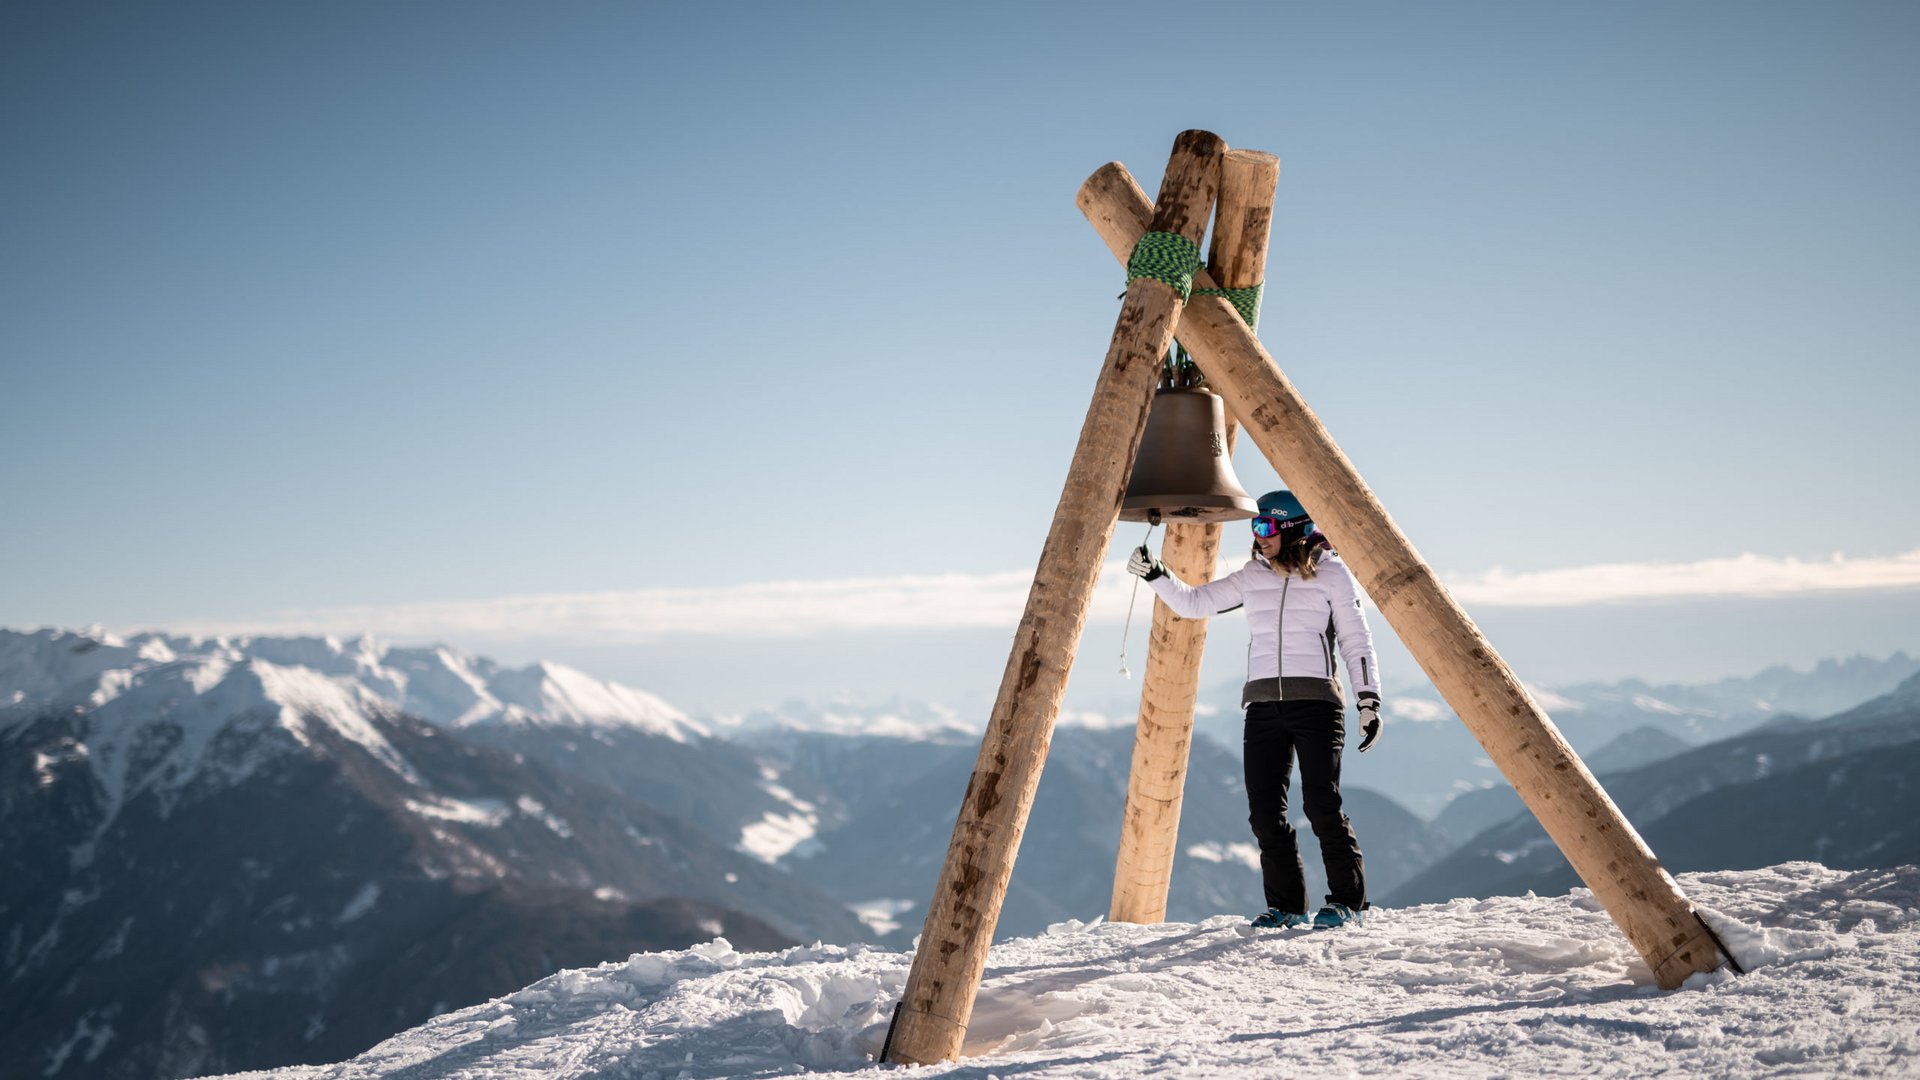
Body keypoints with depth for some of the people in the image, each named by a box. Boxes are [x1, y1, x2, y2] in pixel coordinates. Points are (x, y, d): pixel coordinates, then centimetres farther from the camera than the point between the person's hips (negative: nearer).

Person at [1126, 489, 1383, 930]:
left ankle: (1348, 901, 1)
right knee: (1265, 809, -2)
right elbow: (1194, 603, 15)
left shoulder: (1331, 573, 1)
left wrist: (1369, 700, -3)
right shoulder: (1252, 576, 13)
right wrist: (1156, 576, 0)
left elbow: (1355, 640, 2)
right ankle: (1286, 905, 8)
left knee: (1321, 803, -12)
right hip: (1263, 706, 5)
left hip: (1315, 700, -4)